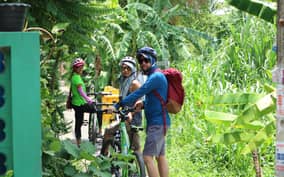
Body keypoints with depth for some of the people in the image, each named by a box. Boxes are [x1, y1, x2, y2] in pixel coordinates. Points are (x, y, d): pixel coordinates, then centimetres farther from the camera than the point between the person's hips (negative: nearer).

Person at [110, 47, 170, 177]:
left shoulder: (156, 76, -15)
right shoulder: (154, 76, 17)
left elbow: (138, 93, -23)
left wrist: (117, 106, -22)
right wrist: (143, 104, 2)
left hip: (157, 123, -10)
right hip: (159, 122, 10)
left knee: (148, 157, -14)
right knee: (160, 156, 10)